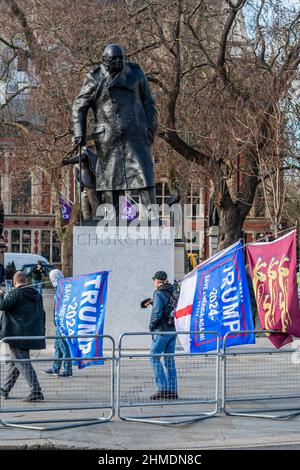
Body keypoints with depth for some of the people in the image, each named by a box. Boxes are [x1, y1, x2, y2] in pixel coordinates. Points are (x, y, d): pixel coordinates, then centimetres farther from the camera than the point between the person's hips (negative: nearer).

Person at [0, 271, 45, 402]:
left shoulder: (15, 293, -11)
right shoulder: (37, 294, 12)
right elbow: (42, 314, 16)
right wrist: (41, 333, 22)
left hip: (17, 335, -8)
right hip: (32, 335, 8)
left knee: (23, 363, -7)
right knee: (16, 362, 18)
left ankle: (36, 392, -15)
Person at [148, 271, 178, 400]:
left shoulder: (158, 293, -12)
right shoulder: (172, 292, 11)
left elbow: (157, 312, -20)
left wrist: (151, 325, -4)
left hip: (162, 330, -8)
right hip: (172, 330, 8)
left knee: (154, 358, -2)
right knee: (169, 359, 10)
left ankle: (163, 388, -11)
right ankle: (172, 391, 10)